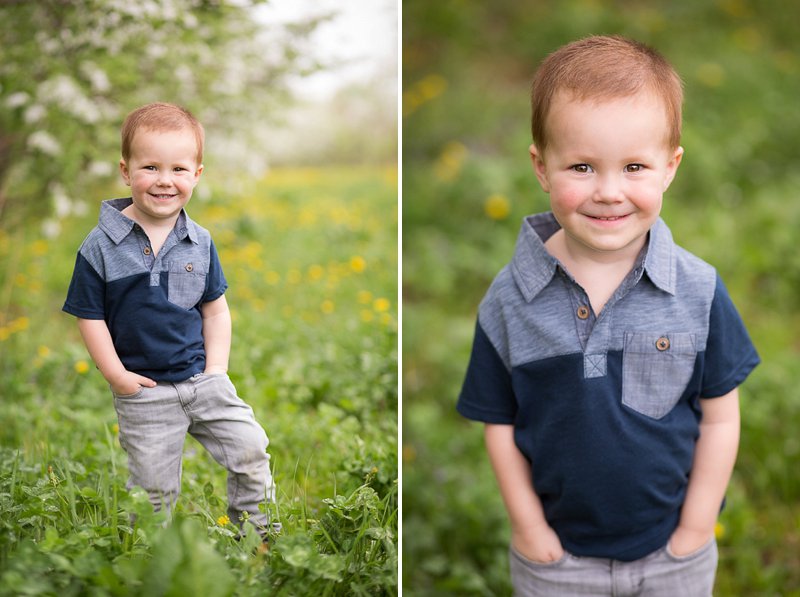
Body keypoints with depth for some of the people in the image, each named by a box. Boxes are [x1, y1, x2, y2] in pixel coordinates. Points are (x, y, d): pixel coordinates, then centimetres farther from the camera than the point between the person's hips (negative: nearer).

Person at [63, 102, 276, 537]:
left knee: (251, 449, 0)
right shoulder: (100, 247, -9)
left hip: (203, 378, 3)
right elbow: (90, 317, -5)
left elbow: (215, 309, 9)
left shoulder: (200, 242, 1)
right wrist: (116, 374, -12)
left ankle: (257, 532, 20)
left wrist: (216, 368, -1)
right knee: (155, 491, 3)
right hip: (143, 392, -3)